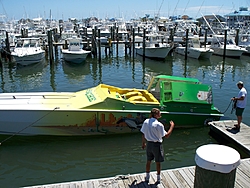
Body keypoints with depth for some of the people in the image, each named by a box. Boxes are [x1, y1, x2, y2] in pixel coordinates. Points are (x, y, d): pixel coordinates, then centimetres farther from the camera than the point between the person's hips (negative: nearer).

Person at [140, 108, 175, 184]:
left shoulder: (146, 122, -5)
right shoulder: (159, 125, -22)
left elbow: (143, 134, 4)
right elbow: (166, 135, -17)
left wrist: (143, 143, 18)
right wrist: (172, 126, -8)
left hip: (149, 144, 5)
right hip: (157, 145, -5)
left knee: (148, 161, 20)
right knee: (158, 162, 12)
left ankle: (147, 177, 33)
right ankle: (158, 179, 25)